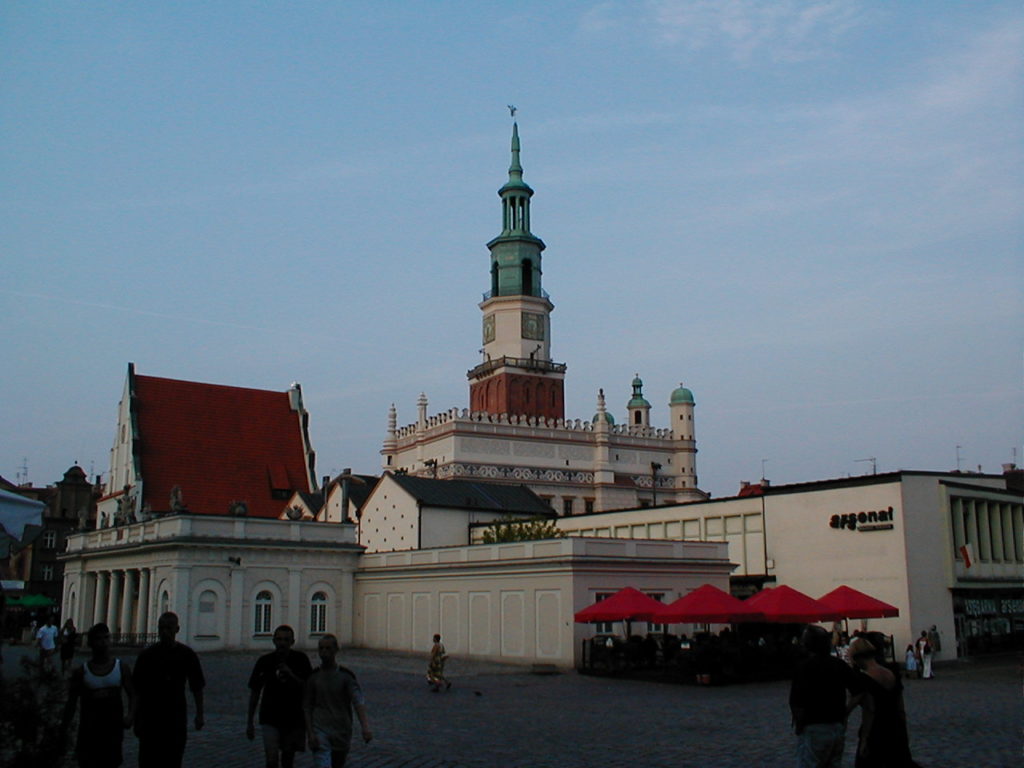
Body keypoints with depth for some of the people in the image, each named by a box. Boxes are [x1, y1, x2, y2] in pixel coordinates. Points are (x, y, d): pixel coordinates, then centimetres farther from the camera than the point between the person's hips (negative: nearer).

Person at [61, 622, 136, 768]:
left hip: (113, 728, 0)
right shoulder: (81, 672, -2)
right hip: (89, 729, 0)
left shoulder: (122, 667, -1)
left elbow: (132, 694, 1)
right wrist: (63, 731, 4)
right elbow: (71, 703, 5)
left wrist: (129, 714, -16)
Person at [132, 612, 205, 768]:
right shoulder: (147, 655, 0)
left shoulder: (187, 655, 1)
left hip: (176, 717, 0)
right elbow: (137, 691, 2)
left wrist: (199, 714, 4)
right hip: (151, 717, 0)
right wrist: (137, 719, -1)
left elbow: (197, 687, 7)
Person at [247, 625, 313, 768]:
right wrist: (250, 722, 6)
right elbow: (254, 692, 5)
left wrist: (292, 675, -22)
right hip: (270, 719, -1)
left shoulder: (300, 660, -4)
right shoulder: (264, 661, -4)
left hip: (294, 718, 1)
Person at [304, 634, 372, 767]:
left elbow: (358, 702, -13)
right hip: (320, 732, -1)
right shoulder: (313, 677, 1)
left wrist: (365, 727, -27)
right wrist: (310, 733, -7)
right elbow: (307, 708, 4)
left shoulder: (346, 676, -2)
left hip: (342, 733, 1)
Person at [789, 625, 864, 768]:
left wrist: (798, 726, -3)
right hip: (839, 728, 6)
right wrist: (844, 711, 8)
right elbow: (859, 693, 4)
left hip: (813, 730, -6)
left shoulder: (803, 668, -15)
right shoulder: (840, 665, 4)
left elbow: (797, 704, -19)